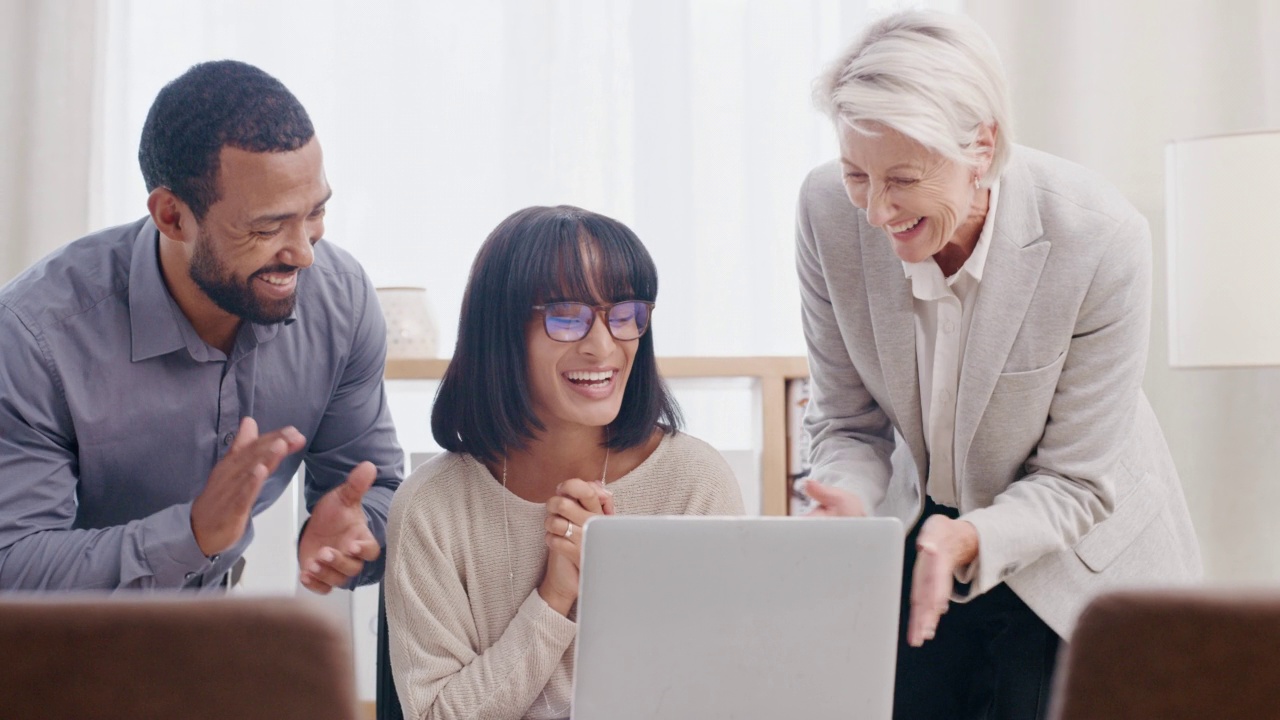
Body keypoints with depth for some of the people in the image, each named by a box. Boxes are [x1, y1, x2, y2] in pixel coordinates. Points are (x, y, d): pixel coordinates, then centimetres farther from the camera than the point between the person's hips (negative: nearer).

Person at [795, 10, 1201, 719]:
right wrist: (846, 506, -28)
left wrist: (971, 541, -38)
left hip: (1076, 564, -3)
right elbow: (848, 422, -6)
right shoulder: (829, 210, -17)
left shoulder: (1100, 237, -27)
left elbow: (1077, 482, -20)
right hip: (927, 528, 3)